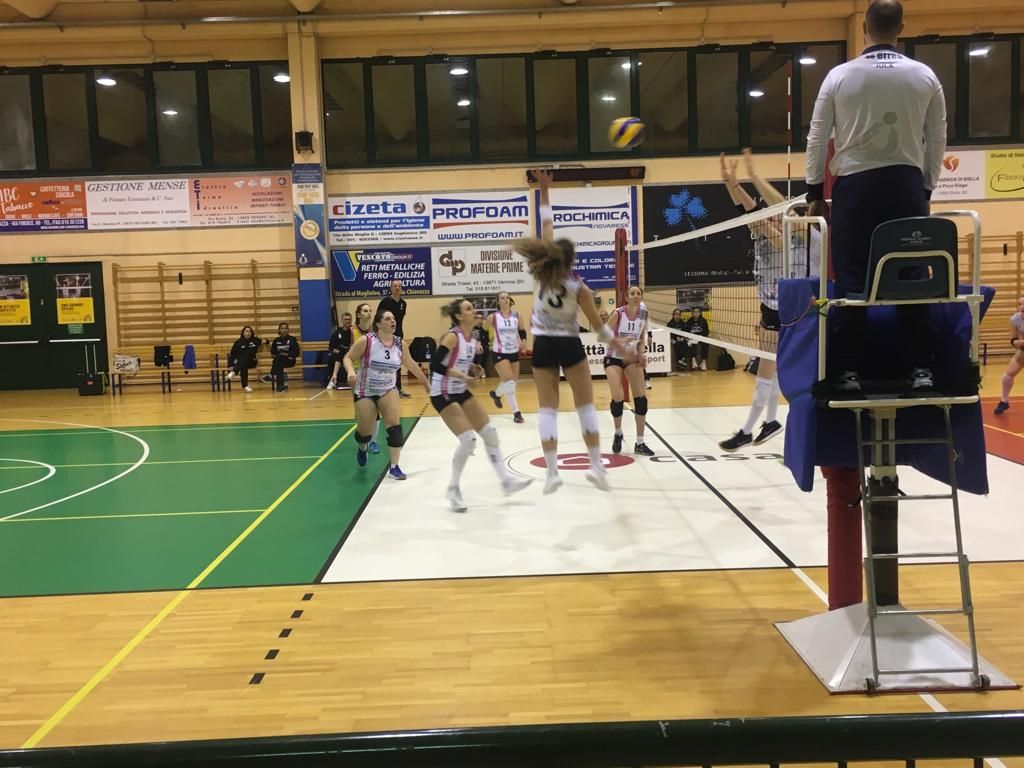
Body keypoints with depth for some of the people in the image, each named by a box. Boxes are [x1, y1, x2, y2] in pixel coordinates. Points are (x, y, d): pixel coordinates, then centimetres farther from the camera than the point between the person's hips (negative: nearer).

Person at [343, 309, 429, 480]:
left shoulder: (399, 343, -4)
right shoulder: (366, 340, -17)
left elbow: (411, 365, 9)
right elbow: (348, 358, -9)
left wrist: (426, 383, 15)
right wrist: (351, 371, -30)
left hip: (388, 390, 3)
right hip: (365, 391, -3)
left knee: (394, 426, -17)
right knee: (365, 432, 5)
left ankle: (394, 467, -7)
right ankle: (362, 448, 45)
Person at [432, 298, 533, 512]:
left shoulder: (471, 337, 5)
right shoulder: (452, 336, -19)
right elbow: (435, 365, -26)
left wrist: (472, 370, -2)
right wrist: (461, 374, -28)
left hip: (461, 392, 9)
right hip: (443, 395, -9)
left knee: (490, 433, 7)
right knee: (468, 440, -15)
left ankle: (506, 480, 17)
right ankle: (453, 489, 3)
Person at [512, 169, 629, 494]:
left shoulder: (540, 273, -10)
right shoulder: (579, 289, -16)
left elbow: (546, 226, -2)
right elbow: (598, 325, -5)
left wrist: (544, 190, 3)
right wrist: (617, 343, 12)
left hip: (543, 346, 3)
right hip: (569, 346, -3)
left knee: (547, 409, 2)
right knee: (586, 406, 6)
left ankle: (552, 472, -3)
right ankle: (597, 466, 5)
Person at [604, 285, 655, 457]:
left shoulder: (643, 314, -8)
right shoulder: (618, 314, -20)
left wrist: (642, 351, -6)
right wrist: (621, 340, -31)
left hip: (632, 357, 4)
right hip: (614, 358, -4)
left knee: (641, 399, -3)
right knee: (618, 398, -15)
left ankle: (640, 443, 6)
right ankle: (618, 433, 14)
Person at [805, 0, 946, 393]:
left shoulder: (840, 76, 0)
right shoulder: (925, 76, 5)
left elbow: (816, 138, 1)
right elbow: (937, 141, 8)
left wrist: (815, 191, 9)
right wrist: (926, 190, 19)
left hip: (855, 185, -1)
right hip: (906, 184, 2)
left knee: (851, 280, 1)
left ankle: (849, 370, 1)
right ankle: (920, 368, 5)